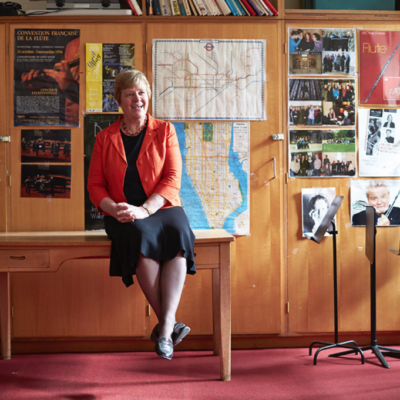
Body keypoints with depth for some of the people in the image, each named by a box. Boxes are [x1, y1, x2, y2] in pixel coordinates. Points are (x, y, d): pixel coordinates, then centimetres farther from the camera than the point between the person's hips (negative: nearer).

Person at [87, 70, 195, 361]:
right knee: (141, 236, -35)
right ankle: (169, 325, -27)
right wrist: (114, 209, -12)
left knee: (179, 234, -34)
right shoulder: (105, 138, 13)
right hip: (124, 215, 0)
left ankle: (164, 328, -34)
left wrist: (144, 209, -17)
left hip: (162, 207, 0)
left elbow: (172, 179, -1)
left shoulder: (165, 131, 9)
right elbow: (95, 184, 9)